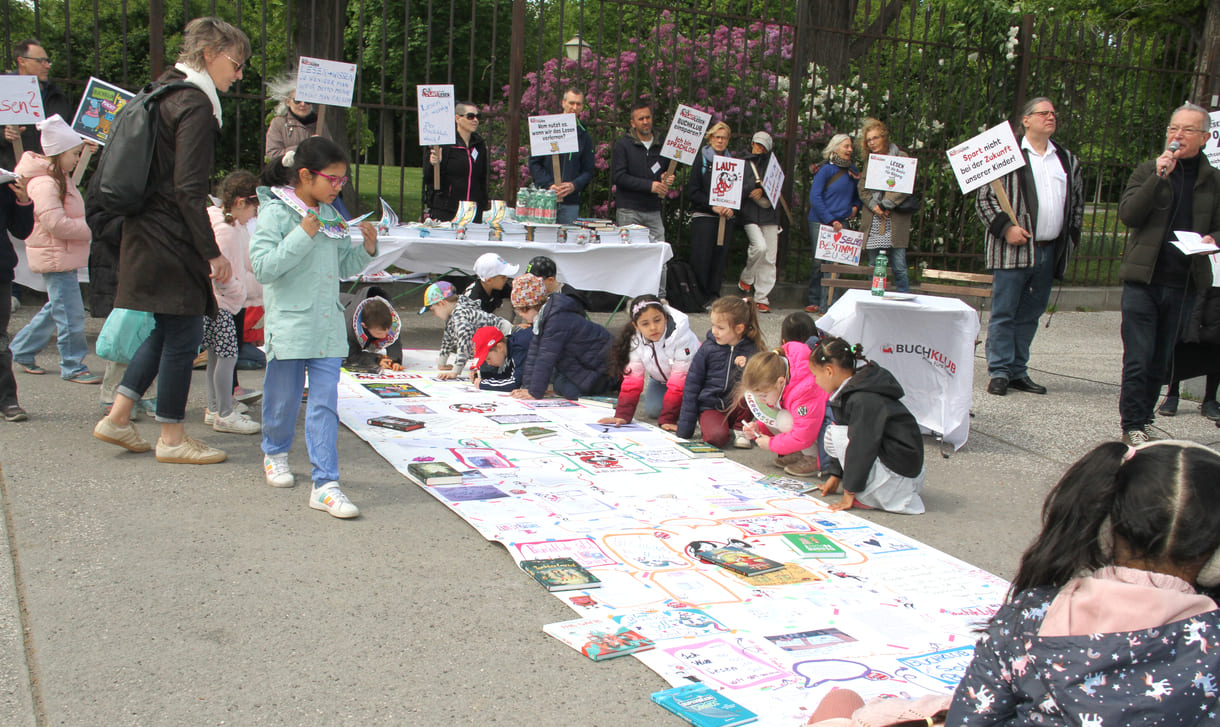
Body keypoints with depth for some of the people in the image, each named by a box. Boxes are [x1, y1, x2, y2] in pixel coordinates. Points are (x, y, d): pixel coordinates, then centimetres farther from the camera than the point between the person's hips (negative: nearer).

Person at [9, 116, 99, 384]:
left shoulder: (60, 179, 16)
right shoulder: (44, 183, -18)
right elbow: (56, 223, -25)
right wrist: (91, 230, -17)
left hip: (64, 257, 11)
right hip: (55, 258, -11)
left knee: (57, 308, 19)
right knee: (70, 313, -6)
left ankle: (21, 351, 30)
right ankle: (73, 367, 3)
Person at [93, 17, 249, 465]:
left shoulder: (166, 94, 15)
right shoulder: (194, 105, -15)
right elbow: (189, 189, -21)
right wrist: (213, 252, -18)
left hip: (148, 235, 10)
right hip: (172, 242, -10)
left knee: (167, 328, 18)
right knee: (184, 332, 0)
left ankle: (117, 417, 21)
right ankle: (172, 439, 10)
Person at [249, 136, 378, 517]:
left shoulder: (330, 215, 11)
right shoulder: (275, 212, -7)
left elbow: (344, 267, 19)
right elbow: (263, 267, -17)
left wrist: (367, 248, 1)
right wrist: (302, 236, -21)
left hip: (327, 327, 4)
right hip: (288, 325, -4)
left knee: (325, 403, -2)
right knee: (284, 397, 12)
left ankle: (325, 484, -3)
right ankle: (275, 453, 41)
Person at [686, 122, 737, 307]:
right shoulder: (701, 160, 3)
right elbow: (692, 191, -3)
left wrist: (732, 208, -6)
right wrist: (713, 206, -13)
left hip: (726, 218, 4)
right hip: (703, 216, -4)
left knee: (720, 256, 0)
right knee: (701, 257, -9)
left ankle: (714, 295, 8)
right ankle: (699, 296, 0)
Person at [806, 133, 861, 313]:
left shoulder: (853, 172, 13)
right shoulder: (826, 170, -4)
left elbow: (858, 194, 28)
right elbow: (815, 197, -9)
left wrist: (856, 206, 6)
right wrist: (830, 220, -14)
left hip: (841, 224, 4)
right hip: (820, 223, -4)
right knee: (819, 263, -2)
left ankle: (827, 304, 1)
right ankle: (814, 302, 10)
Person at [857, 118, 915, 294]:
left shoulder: (900, 158, 3)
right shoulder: (868, 161, 17)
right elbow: (862, 188, 10)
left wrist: (886, 205, -11)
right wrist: (874, 206, -8)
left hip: (895, 221, -4)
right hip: (873, 221, 4)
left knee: (899, 268, -6)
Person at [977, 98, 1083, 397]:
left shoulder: (1068, 160, 16)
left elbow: (1077, 202, 23)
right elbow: (984, 197, -5)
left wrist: (1071, 236, 13)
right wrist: (1005, 227, -14)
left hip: (1049, 251, 6)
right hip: (1014, 249, -5)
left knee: (1030, 314, 10)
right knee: (1004, 313, -3)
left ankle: (1018, 371, 17)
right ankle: (1000, 371, 3)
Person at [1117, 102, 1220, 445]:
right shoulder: (1148, 170, 2)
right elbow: (1127, 214, -12)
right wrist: (1159, 177, -20)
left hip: (1183, 284, 3)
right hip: (1143, 279, -3)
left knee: (1160, 362, 11)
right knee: (1138, 360, -6)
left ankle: (1140, 420, 22)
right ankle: (1133, 426, 3)